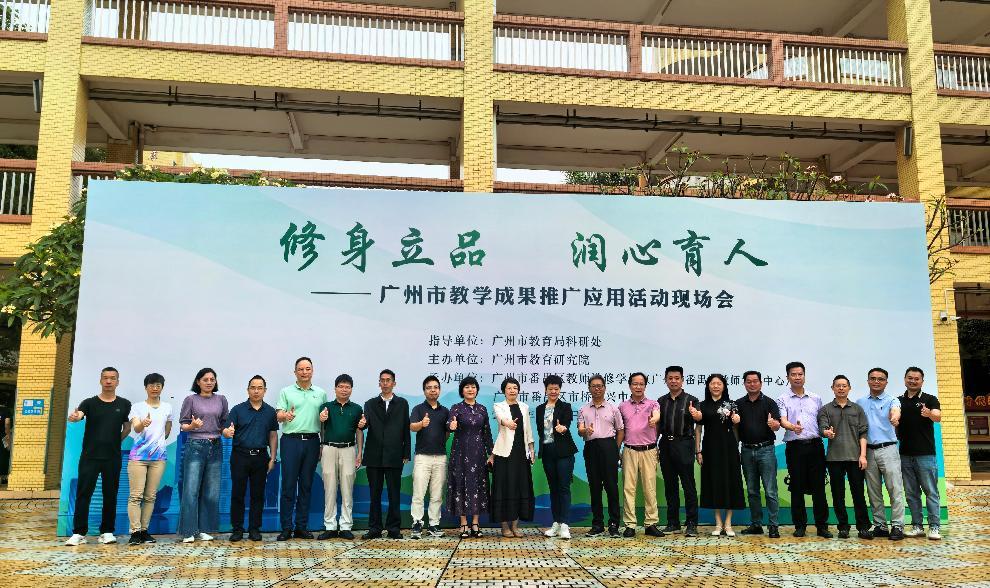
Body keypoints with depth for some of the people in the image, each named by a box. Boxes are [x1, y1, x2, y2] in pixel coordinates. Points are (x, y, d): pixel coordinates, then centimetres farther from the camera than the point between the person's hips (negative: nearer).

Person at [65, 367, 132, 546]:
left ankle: (106, 532, 15)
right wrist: (73, 417, -40)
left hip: (113, 458, 1)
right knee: (83, 494, -1)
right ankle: (79, 533, 5)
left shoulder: (124, 404, 5)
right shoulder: (89, 403, 1)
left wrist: (115, 441, 4)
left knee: (110, 495, 6)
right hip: (89, 456, -1)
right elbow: (78, 415, -18)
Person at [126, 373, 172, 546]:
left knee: (150, 496, 5)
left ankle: (144, 530, 11)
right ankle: (135, 532, -4)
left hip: (158, 457, 3)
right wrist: (143, 424, -36)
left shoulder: (167, 408, 9)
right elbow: (136, 428, -17)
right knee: (136, 495, -6)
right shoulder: (137, 407, 0)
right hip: (138, 456, -3)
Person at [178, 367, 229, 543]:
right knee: (191, 490, -6)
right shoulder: (191, 399, 1)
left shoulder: (221, 399, 10)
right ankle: (189, 531, 3)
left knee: (211, 491, 5)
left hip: (215, 447, 3)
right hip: (195, 446, -3)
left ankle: (204, 530, 14)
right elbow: (182, 424, 1)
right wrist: (192, 426, -20)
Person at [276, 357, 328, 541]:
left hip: (312, 441, 2)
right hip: (291, 441, -2)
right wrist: (286, 415, -25)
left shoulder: (321, 393, 12)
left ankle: (302, 526, 13)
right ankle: (286, 528, 4)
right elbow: (278, 415, -3)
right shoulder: (286, 392, 6)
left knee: (306, 485, 7)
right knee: (288, 485, -3)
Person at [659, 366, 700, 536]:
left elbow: (699, 417, -19)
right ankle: (673, 523, 17)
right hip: (666, 444, 4)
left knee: (688, 485, -4)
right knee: (670, 485, 9)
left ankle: (691, 524, 0)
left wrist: (696, 414, -42)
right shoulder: (661, 401, 12)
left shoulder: (691, 400, 0)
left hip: (684, 444, -4)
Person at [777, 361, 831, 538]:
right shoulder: (783, 399, 4)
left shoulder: (816, 398, 14)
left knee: (818, 487, 2)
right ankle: (800, 525, 12)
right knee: (797, 488, 3)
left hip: (815, 445, 2)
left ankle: (822, 525, 10)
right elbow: (783, 421, -11)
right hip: (795, 447, -2)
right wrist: (792, 427, -32)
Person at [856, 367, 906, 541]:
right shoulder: (860, 403, 13)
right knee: (873, 492, 8)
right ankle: (880, 525, 16)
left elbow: (895, 411, -23)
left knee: (895, 489, -5)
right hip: (868, 450, 4)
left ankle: (897, 526, 0)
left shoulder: (892, 400, 1)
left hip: (888, 449, -4)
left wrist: (895, 416, -48)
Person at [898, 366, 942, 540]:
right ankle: (917, 526, 14)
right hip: (905, 454, 4)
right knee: (911, 493, 7)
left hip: (925, 454, -4)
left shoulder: (930, 400, 0)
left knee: (931, 491, -2)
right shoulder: (899, 401, 12)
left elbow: (938, 417, -18)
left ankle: (934, 527, 1)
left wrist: (929, 414, -39)